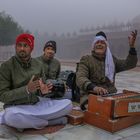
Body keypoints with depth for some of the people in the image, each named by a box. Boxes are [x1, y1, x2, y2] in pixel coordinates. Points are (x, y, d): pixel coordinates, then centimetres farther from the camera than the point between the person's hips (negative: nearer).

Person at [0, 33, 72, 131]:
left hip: (37, 103, 5)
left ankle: (26, 121, -14)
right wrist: (26, 89, -25)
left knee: (68, 104, -12)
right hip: (16, 107, -4)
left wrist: (43, 91, -14)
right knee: (12, 116, -41)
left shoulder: (38, 65, 4)